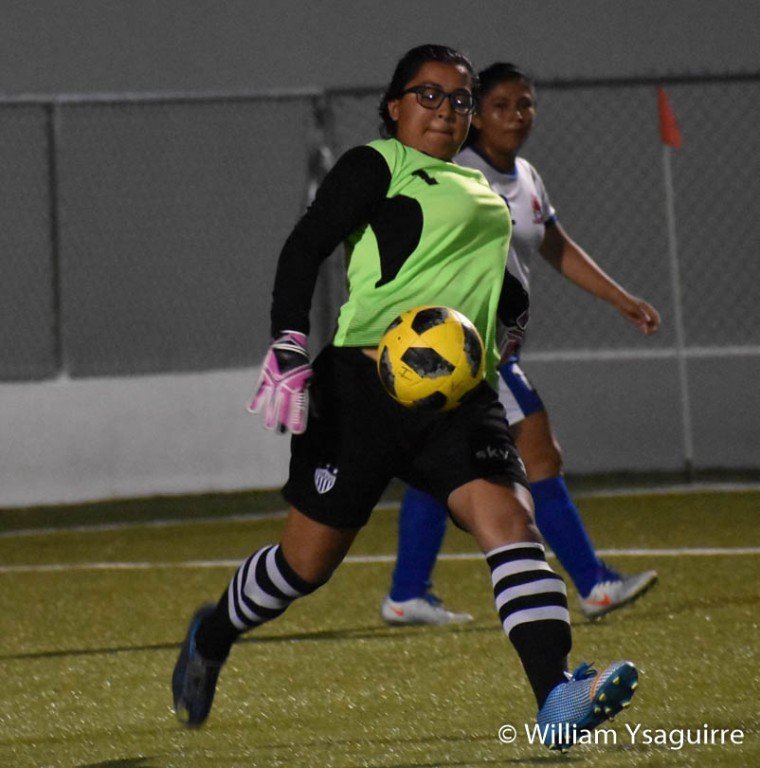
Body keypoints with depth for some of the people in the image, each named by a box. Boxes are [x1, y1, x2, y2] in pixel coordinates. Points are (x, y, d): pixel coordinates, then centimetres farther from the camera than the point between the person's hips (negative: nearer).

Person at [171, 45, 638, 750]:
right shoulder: (376, 167, -1)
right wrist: (288, 348, -21)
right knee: (307, 563, 3)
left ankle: (557, 697, -32)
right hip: (365, 389, -6)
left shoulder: (475, 188, 23)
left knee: (510, 522, -18)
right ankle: (211, 636, 32)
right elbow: (304, 248, -10)